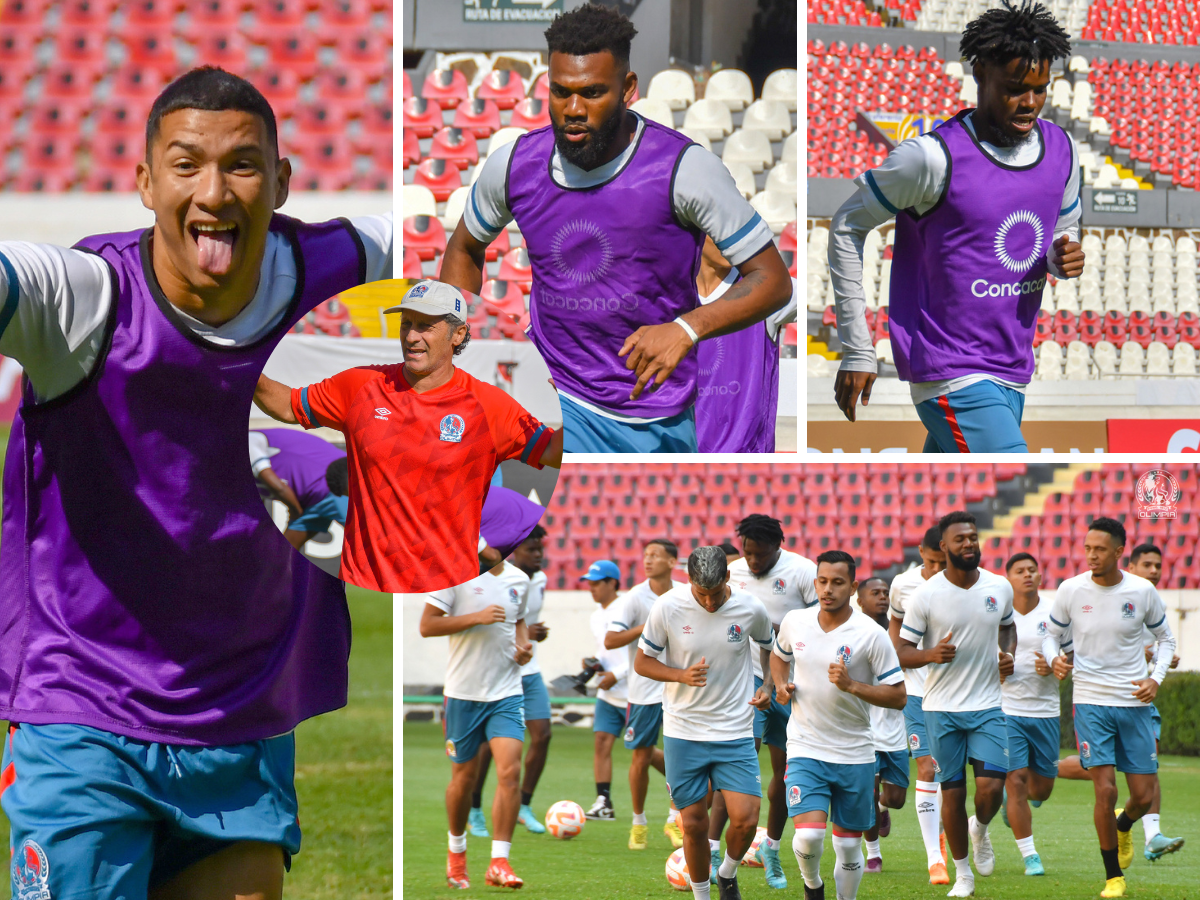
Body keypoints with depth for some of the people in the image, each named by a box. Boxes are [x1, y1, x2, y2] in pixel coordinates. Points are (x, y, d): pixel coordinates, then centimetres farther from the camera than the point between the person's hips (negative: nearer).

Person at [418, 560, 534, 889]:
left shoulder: (519, 580, 8)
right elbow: (427, 625, -11)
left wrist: (523, 644, 6)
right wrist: (477, 617, -20)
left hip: (507, 692, 3)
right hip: (464, 693, -3)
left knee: (509, 771, -14)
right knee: (464, 776, 8)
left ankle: (499, 863, -13)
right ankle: (456, 851, 33)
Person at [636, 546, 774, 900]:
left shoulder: (750, 610, -6)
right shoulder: (668, 607, -9)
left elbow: (771, 647, 16)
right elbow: (642, 662, 0)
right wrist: (681, 676, -17)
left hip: (735, 733, 0)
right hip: (683, 734, 0)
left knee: (745, 819, -12)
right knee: (694, 824, 2)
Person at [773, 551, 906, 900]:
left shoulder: (871, 635, -10)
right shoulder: (795, 622, 0)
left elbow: (898, 697, -8)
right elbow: (779, 655, 24)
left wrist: (852, 685, -22)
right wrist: (780, 685, 3)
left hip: (855, 754, -1)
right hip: (805, 750, 1)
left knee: (849, 847, 5)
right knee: (809, 835, -16)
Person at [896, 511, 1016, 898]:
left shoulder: (1000, 588, 2)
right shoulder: (925, 595, -8)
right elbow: (903, 651, -4)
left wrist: (1009, 654, 2)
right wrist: (930, 655, -25)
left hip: (987, 706, 2)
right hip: (942, 709, -2)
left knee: (991, 786, -12)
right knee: (952, 792, 2)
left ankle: (980, 829, 23)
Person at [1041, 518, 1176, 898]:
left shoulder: (1142, 592, -4)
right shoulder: (1071, 590, -5)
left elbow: (1165, 638, 11)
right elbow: (1052, 634, 9)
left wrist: (1156, 678, -6)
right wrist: (1054, 659, -13)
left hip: (1135, 703, 1)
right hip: (1091, 702, -1)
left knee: (1144, 796, 2)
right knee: (1106, 790, -13)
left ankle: (1124, 825, 40)